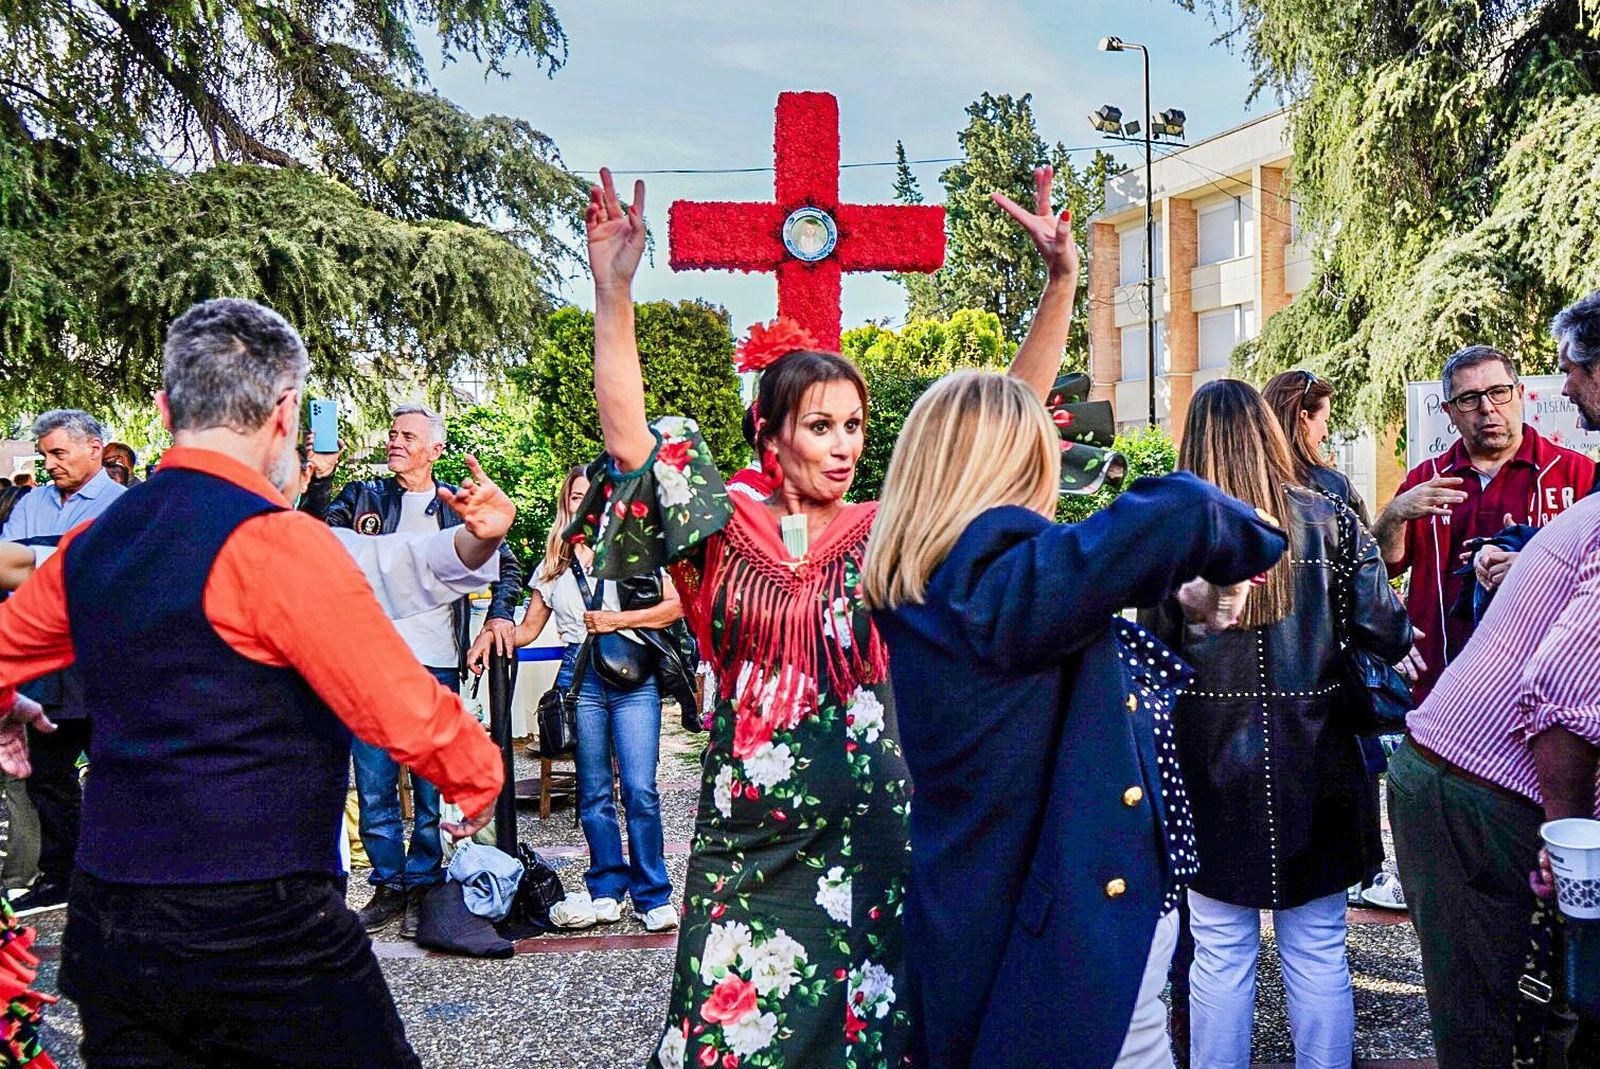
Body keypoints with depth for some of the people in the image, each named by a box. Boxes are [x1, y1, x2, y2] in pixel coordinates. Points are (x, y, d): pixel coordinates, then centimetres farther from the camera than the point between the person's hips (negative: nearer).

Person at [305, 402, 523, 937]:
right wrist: (318, 481, -17)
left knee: (434, 785, 4)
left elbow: (506, 563, 18)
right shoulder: (363, 497, 10)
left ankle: (422, 888, 16)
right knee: (374, 786, 5)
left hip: (436, 666, -1)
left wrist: (500, 613, 3)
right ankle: (389, 885, 18)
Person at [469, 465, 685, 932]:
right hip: (580, 678, 3)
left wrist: (617, 620, -9)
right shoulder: (553, 565, 17)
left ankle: (653, 897, 2)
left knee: (640, 789, -8)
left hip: (633, 676, -3)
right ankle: (606, 892, 17)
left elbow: (676, 604, -1)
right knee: (594, 793, 7)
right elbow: (529, 628, 18)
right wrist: (490, 635, -1)